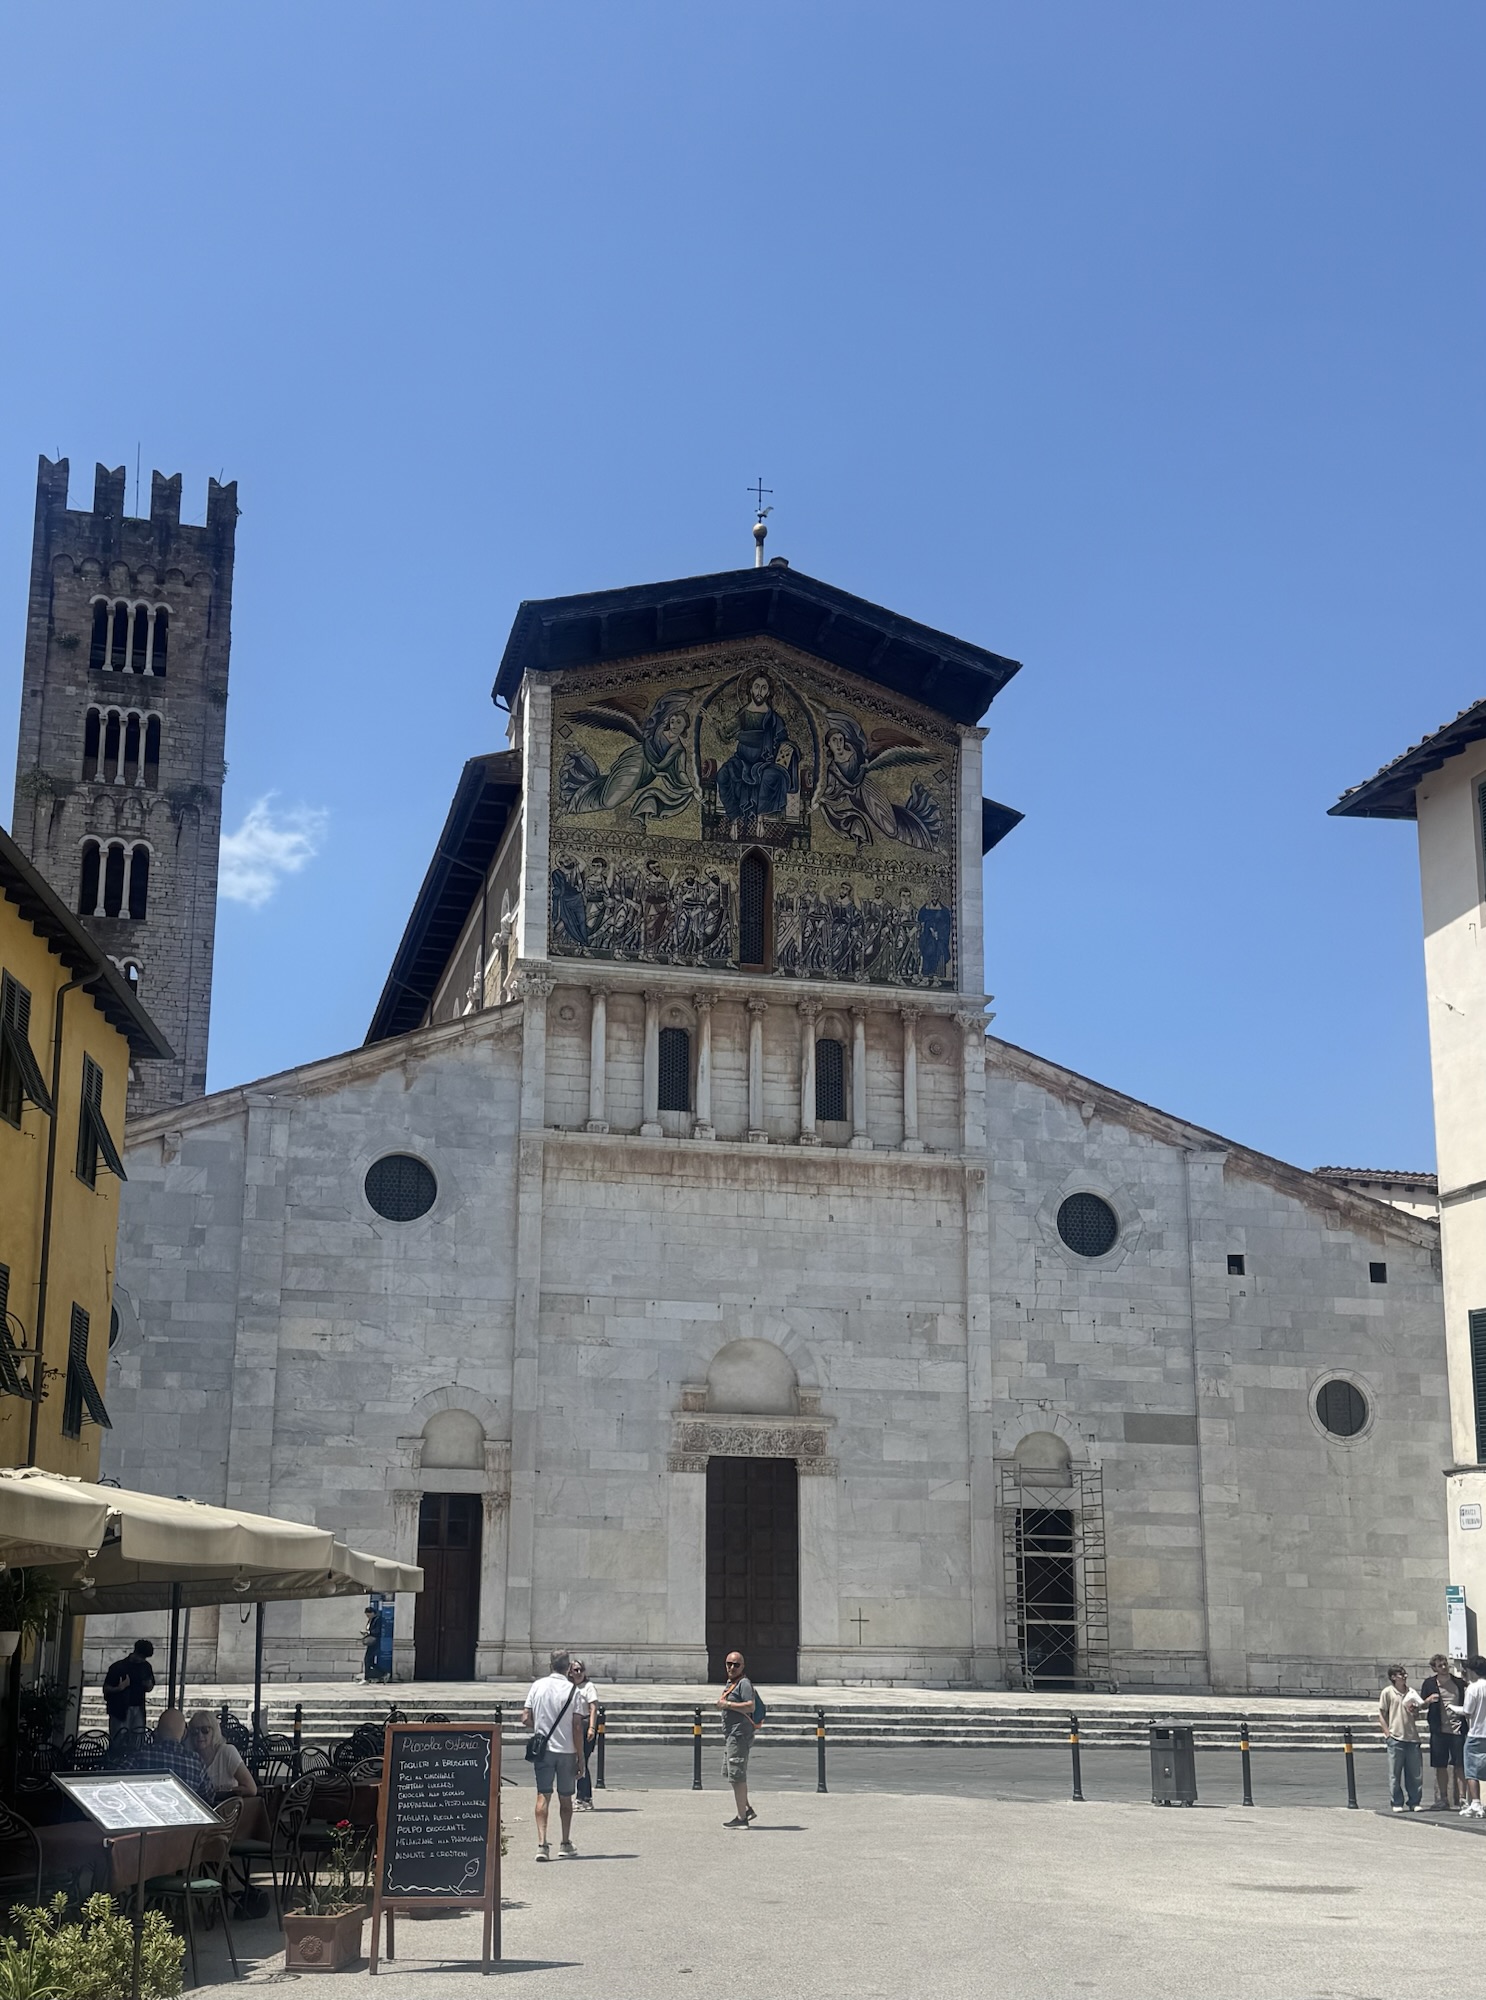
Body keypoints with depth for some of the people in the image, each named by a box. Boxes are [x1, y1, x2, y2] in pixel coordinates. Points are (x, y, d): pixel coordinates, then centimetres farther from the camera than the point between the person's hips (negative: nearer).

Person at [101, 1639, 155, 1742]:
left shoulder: (146, 1667, 7)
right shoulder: (118, 1667, -7)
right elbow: (106, 1688, -5)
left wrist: (149, 1686, -4)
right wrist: (118, 1688, -24)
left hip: (138, 1710, 4)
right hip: (119, 1710, -4)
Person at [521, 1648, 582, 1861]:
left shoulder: (537, 1686, -1)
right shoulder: (572, 1690, -9)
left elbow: (526, 1720, 0)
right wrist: (580, 1757, -4)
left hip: (542, 1748, 1)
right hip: (566, 1750, -1)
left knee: (543, 1796, 2)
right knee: (565, 1798, 12)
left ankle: (542, 1844, -10)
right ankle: (566, 1844, 21)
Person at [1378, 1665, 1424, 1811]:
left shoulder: (1411, 1692, 11)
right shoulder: (1387, 1692, -1)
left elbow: (1417, 1717, 18)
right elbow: (1381, 1715, 1)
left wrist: (1414, 1712, -5)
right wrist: (1388, 1734, -7)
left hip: (1412, 1737, 4)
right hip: (1396, 1738, -4)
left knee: (1415, 1773, 5)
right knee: (1395, 1773, 0)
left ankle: (1414, 1802, 15)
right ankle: (1397, 1803, 8)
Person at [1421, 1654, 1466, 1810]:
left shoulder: (1459, 1682, 4)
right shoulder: (1429, 1684, 5)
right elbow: (1422, 1705, 8)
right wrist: (1428, 1700, -13)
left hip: (1457, 1729, -1)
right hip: (1439, 1730, 1)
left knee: (1459, 1766, -3)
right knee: (1440, 1766, 5)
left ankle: (1460, 1799, 2)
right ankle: (1443, 1799, 13)